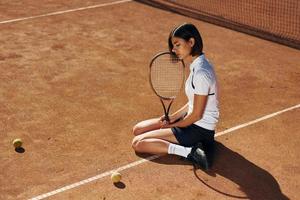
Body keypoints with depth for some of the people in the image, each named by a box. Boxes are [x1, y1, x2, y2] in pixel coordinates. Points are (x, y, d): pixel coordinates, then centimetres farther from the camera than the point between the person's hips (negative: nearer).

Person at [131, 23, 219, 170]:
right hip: (192, 121, 10)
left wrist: (173, 125, -6)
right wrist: (173, 117, 2)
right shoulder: (196, 65, 6)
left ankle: (189, 152, -19)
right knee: (138, 129, 12)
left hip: (200, 130, -10)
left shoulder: (201, 73, -25)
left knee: (138, 143, -14)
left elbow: (196, 115, -21)